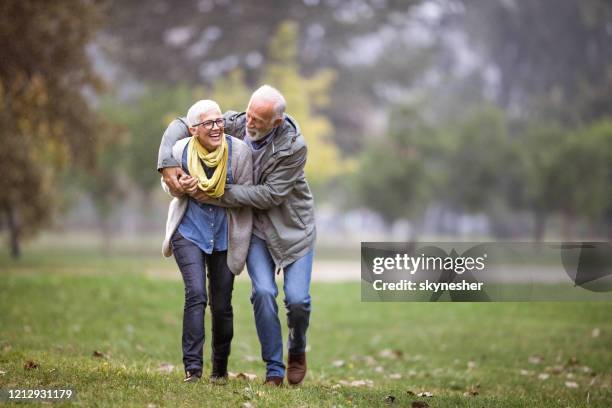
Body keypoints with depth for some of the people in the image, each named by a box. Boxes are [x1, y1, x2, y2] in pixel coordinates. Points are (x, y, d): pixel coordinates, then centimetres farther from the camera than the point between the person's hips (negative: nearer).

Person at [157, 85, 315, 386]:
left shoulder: (294, 147, -23)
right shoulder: (235, 123, -13)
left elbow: (270, 195, -24)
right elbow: (180, 126, -5)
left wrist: (221, 195, -25)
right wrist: (167, 164, -21)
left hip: (293, 227, -2)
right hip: (255, 228, 2)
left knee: (297, 300, -9)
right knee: (263, 292, -16)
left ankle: (297, 350, 24)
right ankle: (273, 369, -3)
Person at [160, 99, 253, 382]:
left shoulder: (239, 151, -14)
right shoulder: (180, 151, -12)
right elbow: (168, 184, 8)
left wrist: (202, 190, -20)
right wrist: (179, 187, -17)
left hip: (225, 238, 1)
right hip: (189, 233, -1)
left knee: (222, 305, 7)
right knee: (196, 294, -18)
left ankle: (220, 368, 26)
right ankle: (192, 368, -16)